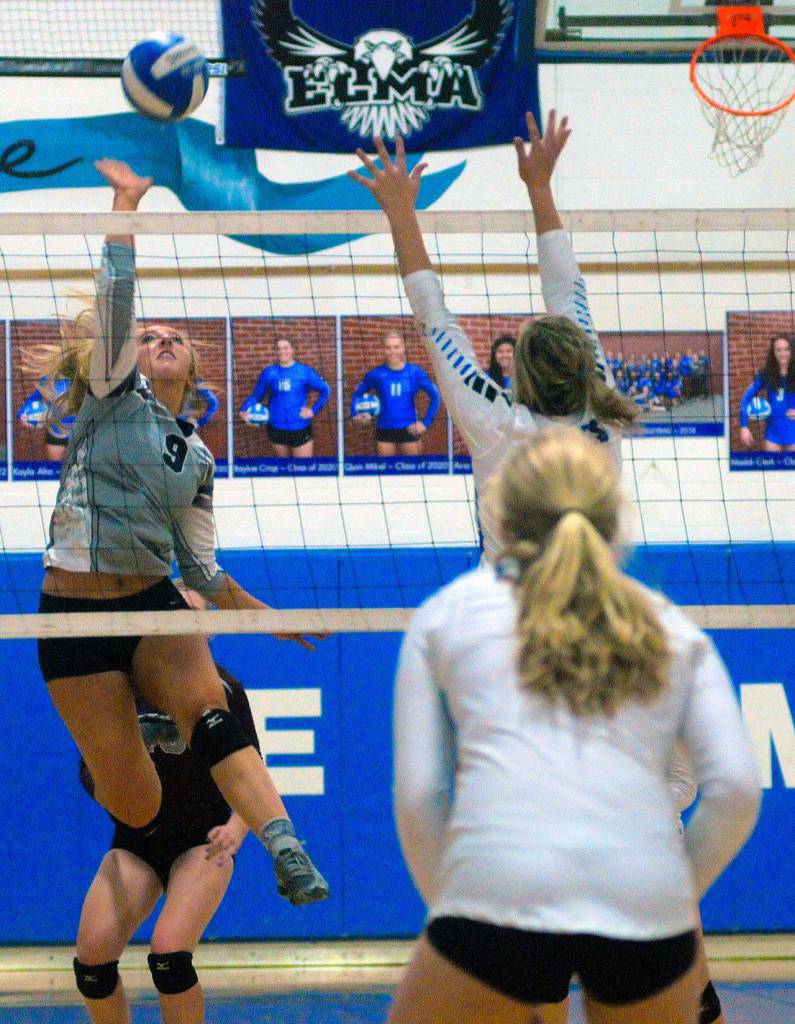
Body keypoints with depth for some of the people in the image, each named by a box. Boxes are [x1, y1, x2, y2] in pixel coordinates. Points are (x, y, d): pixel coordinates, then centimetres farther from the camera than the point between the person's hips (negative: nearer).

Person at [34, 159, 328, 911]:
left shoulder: (196, 456, 12)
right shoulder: (114, 394, 2)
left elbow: (200, 566, 17)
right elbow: (115, 293, -10)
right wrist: (126, 202, -7)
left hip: (155, 605, 3)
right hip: (76, 616, -3)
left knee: (208, 711, -29)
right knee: (138, 809, -6)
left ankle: (284, 848, -47)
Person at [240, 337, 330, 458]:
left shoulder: (305, 371, 0)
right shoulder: (269, 373, 2)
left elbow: (325, 390, 7)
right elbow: (256, 395, 7)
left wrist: (314, 410, -1)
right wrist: (245, 409, -10)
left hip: (300, 429, -1)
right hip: (277, 428, 1)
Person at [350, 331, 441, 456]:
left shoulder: (415, 372, -3)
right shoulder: (377, 374, -1)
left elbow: (435, 395, 3)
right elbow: (357, 393, 13)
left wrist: (426, 422, -3)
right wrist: (355, 414, -2)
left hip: (409, 430, 0)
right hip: (384, 430, 1)